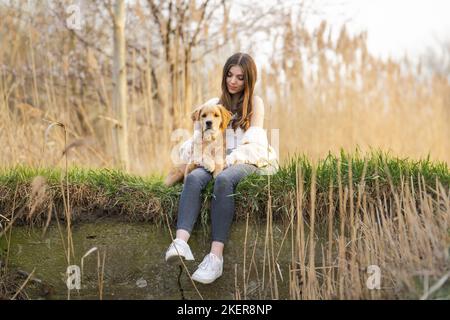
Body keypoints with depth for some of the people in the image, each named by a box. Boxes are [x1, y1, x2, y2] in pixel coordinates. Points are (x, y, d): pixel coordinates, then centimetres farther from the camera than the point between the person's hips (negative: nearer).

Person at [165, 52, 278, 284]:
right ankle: (180, 242, -53)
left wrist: (228, 160, -17)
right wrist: (188, 150, -7)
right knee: (194, 177, -32)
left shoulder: (255, 103, 9)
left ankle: (216, 255, -49)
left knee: (224, 179, -38)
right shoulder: (214, 105, 21)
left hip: (247, 163, -3)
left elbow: (252, 144, -1)